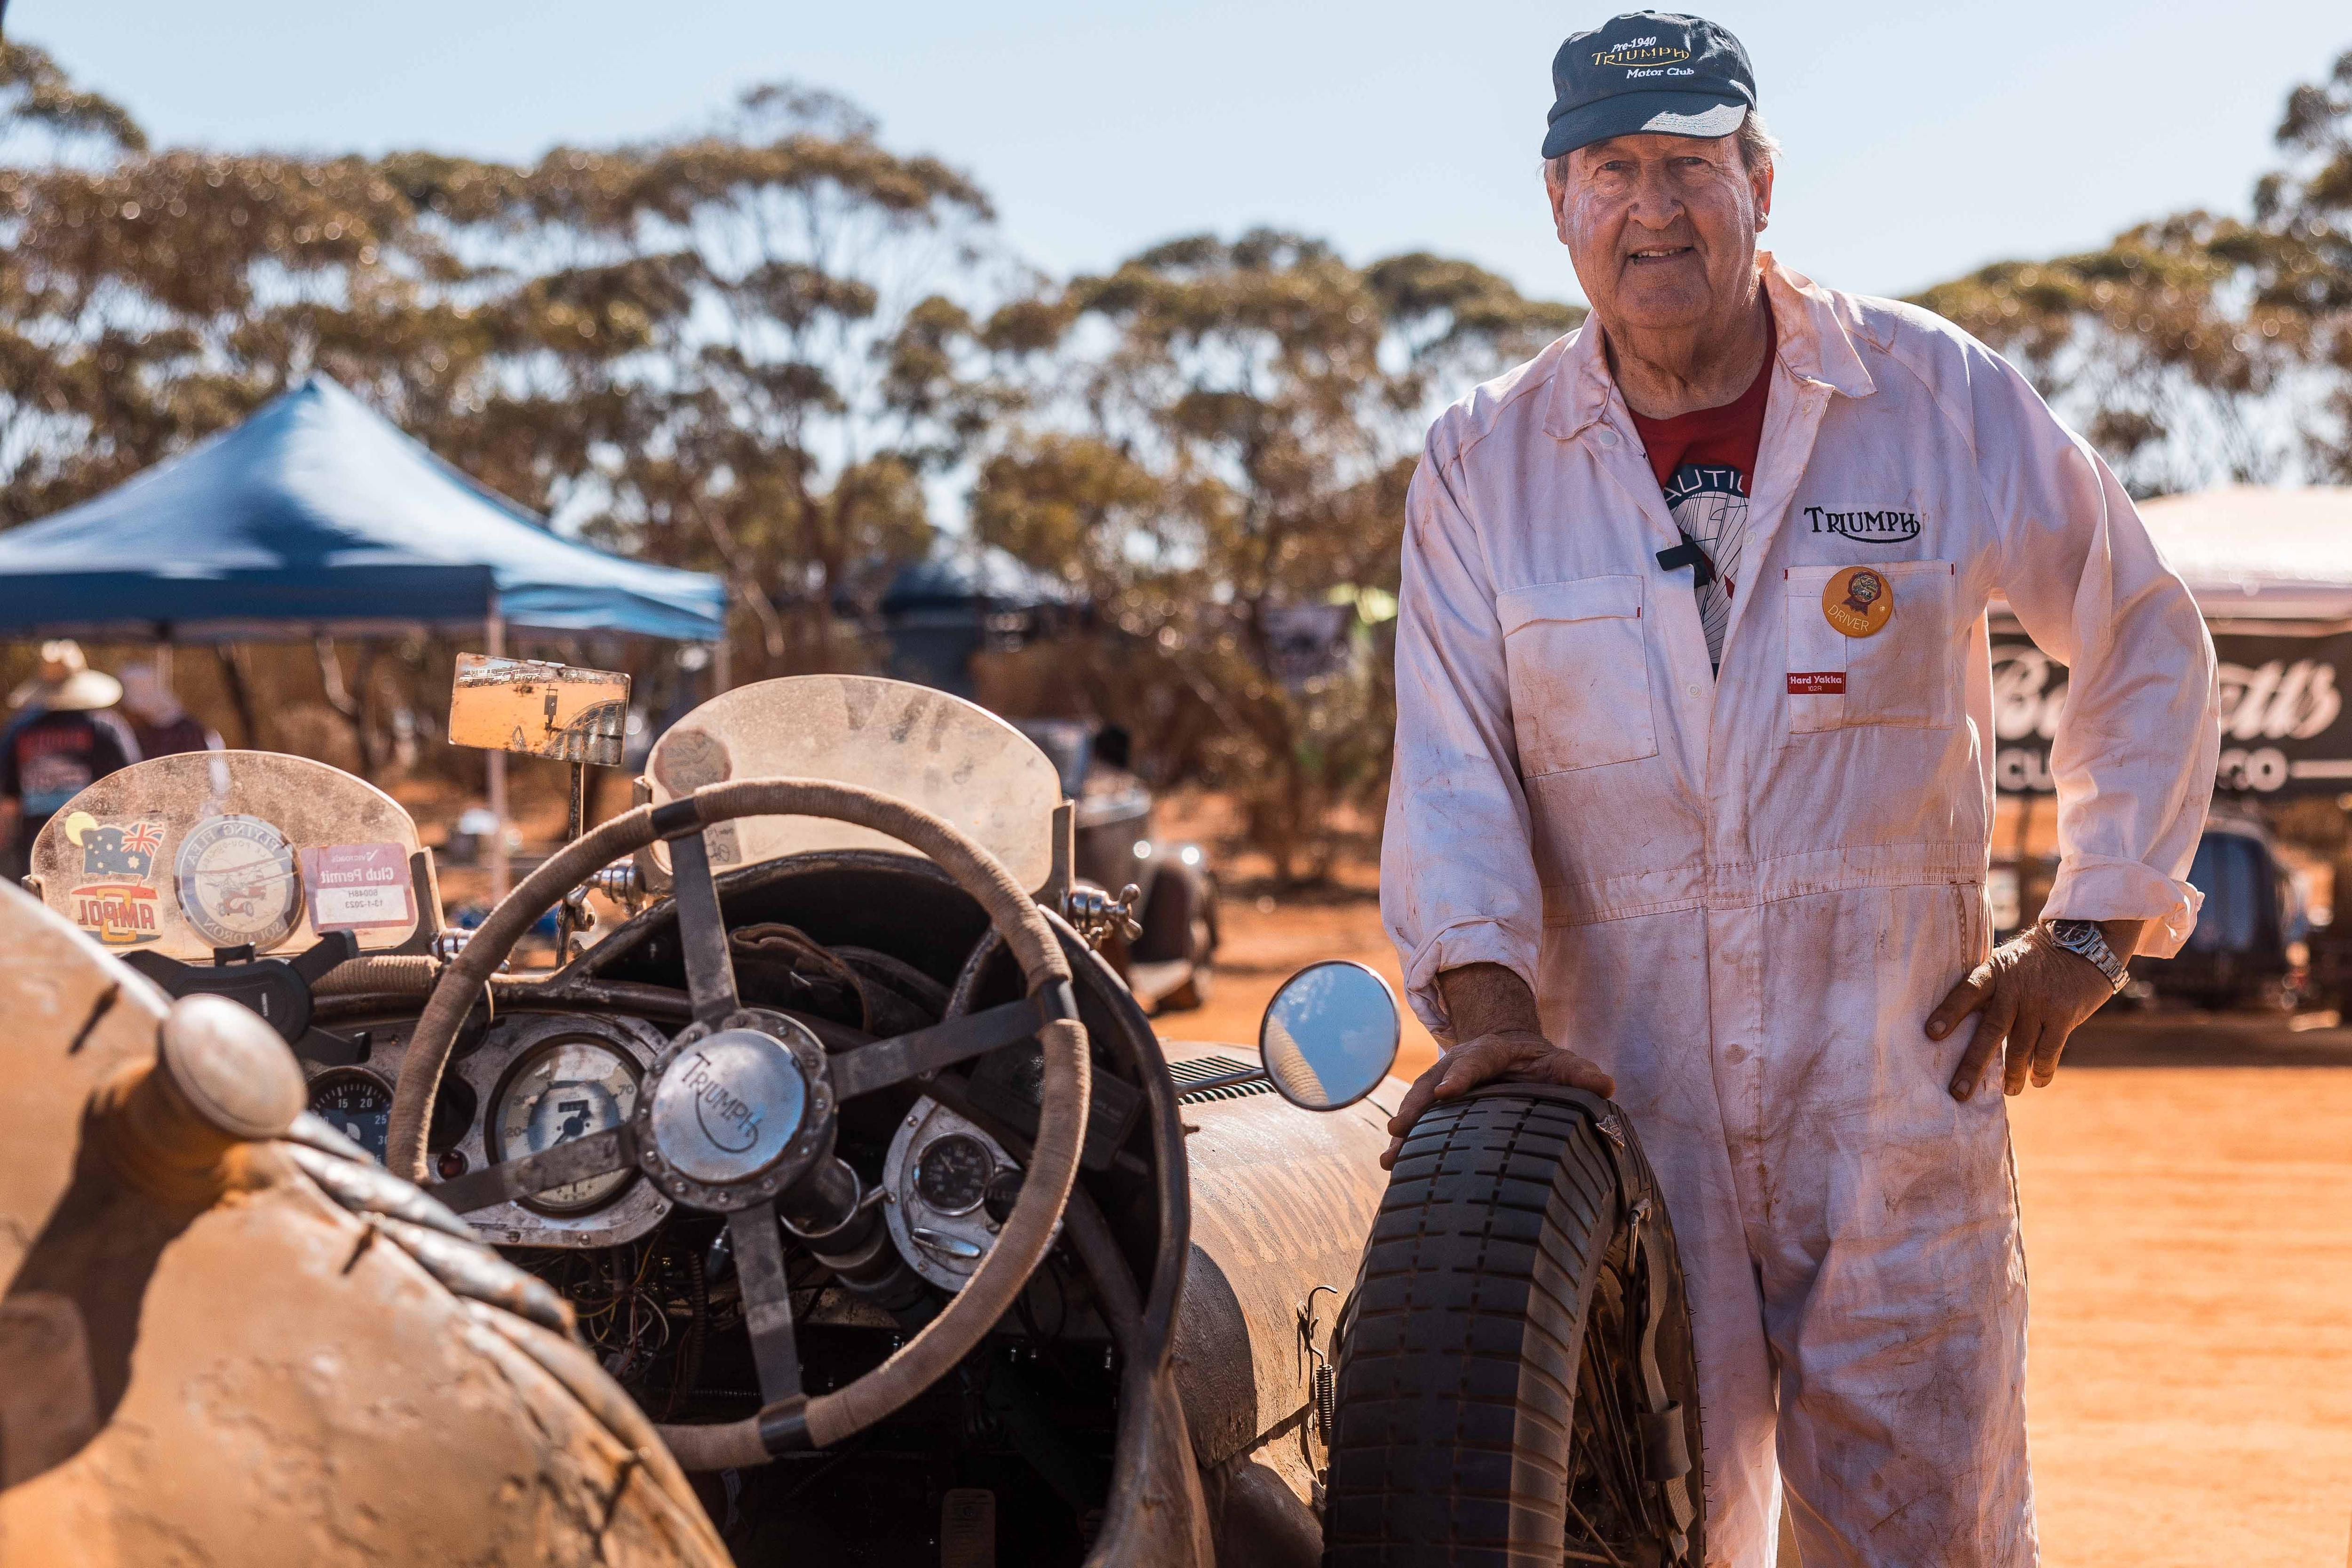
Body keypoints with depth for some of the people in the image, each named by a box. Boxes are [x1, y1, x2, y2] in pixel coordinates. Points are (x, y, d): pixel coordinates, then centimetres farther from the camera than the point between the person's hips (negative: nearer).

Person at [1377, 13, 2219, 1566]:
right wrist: (1490, 1004, -15)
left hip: (1901, 1077, -1)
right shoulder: (1482, 466, 6)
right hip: (1620, 1081, 1)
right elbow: (1452, 762, 0)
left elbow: (2147, 647, 13)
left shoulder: (1946, 402, 3)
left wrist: (2093, 930, 7)